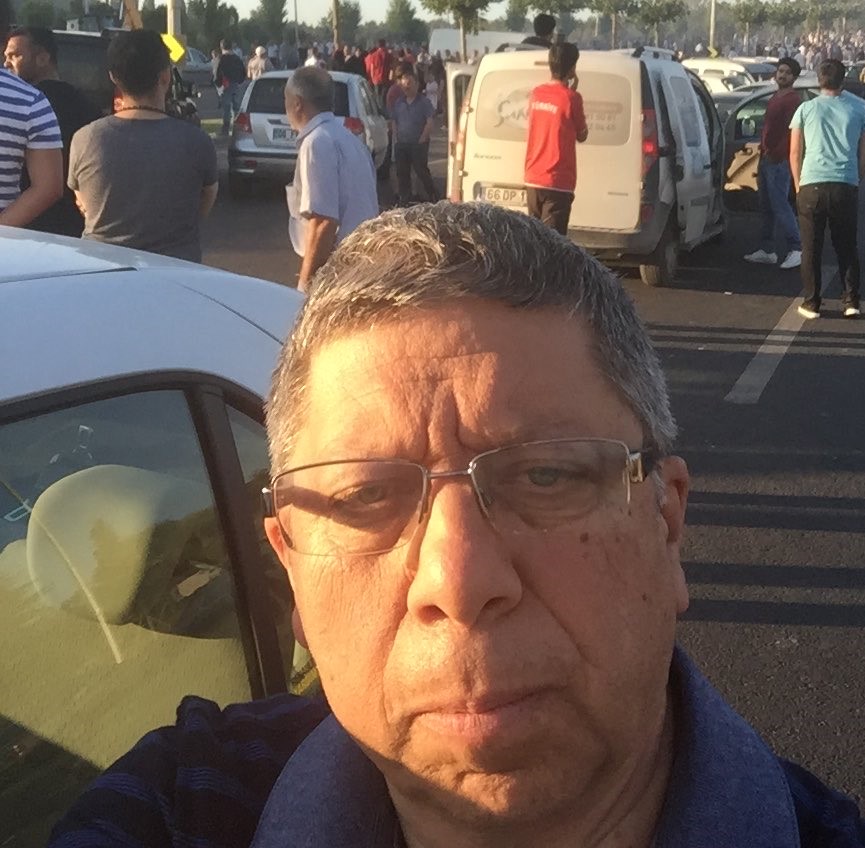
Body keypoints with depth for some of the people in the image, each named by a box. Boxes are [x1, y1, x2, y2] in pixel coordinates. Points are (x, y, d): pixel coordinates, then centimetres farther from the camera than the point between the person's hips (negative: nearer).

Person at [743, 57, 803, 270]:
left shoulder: (792, 100, -11)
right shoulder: (776, 97, 20)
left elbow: (792, 132, -19)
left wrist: (776, 154, -23)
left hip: (779, 161, -10)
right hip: (767, 158, 10)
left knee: (779, 204, -11)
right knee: (766, 206, 11)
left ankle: (796, 249, -8)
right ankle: (767, 250, 17)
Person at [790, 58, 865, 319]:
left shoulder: (806, 109, 5)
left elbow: (795, 154, 8)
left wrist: (798, 186, 17)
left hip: (812, 186, -1)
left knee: (811, 248, 6)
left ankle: (811, 303, 7)